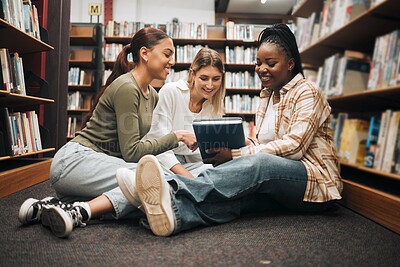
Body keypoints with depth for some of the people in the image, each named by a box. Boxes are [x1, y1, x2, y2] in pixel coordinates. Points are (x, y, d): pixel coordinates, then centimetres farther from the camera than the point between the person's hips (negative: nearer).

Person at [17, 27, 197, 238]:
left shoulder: (151, 94, 14)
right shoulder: (126, 88, -15)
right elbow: (131, 151, -17)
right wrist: (176, 136, -15)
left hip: (101, 163, 10)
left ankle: (57, 205, -10)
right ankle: (79, 212, -25)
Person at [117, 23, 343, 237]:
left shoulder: (307, 93, -5)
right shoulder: (267, 95, 18)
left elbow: (294, 146, -18)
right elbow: (260, 144, 13)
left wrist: (235, 155, -25)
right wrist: (226, 149, -9)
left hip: (316, 181, -5)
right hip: (278, 184, 5)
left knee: (258, 164, -37)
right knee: (235, 192, -30)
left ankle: (174, 193, -53)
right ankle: (173, 212, -58)